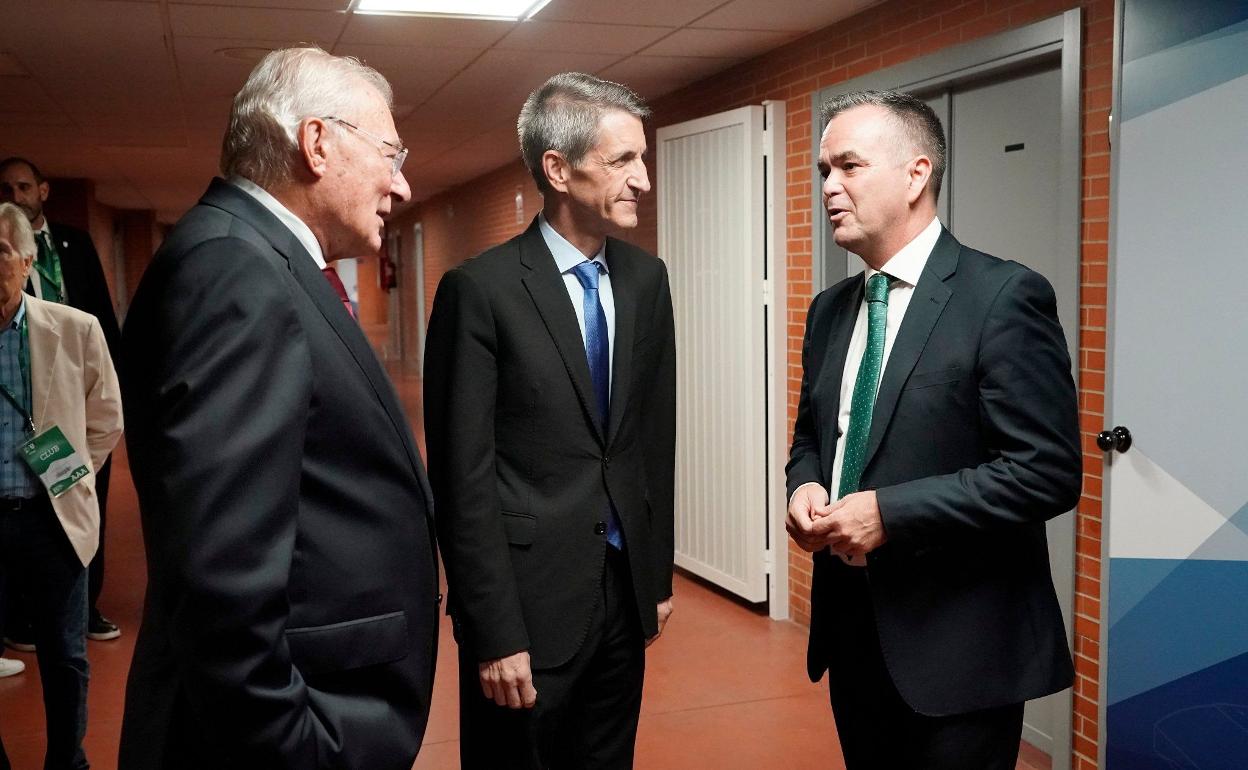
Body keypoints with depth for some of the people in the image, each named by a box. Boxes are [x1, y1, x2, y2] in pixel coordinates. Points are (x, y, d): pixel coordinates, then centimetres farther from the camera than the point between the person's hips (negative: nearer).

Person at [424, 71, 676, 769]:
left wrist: (659, 575, 12)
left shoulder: (646, 277, 4)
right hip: (531, 604, -5)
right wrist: (494, 636, -15)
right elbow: (463, 478, -14)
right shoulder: (481, 290, -14)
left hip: (626, 590, 6)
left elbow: (657, 436, 11)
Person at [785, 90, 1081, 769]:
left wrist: (888, 512, -22)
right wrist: (805, 485, -3)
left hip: (956, 646, -6)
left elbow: (1049, 472, -18)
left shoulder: (1004, 296, -13)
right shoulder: (829, 310, 9)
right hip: (849, 629, 7)